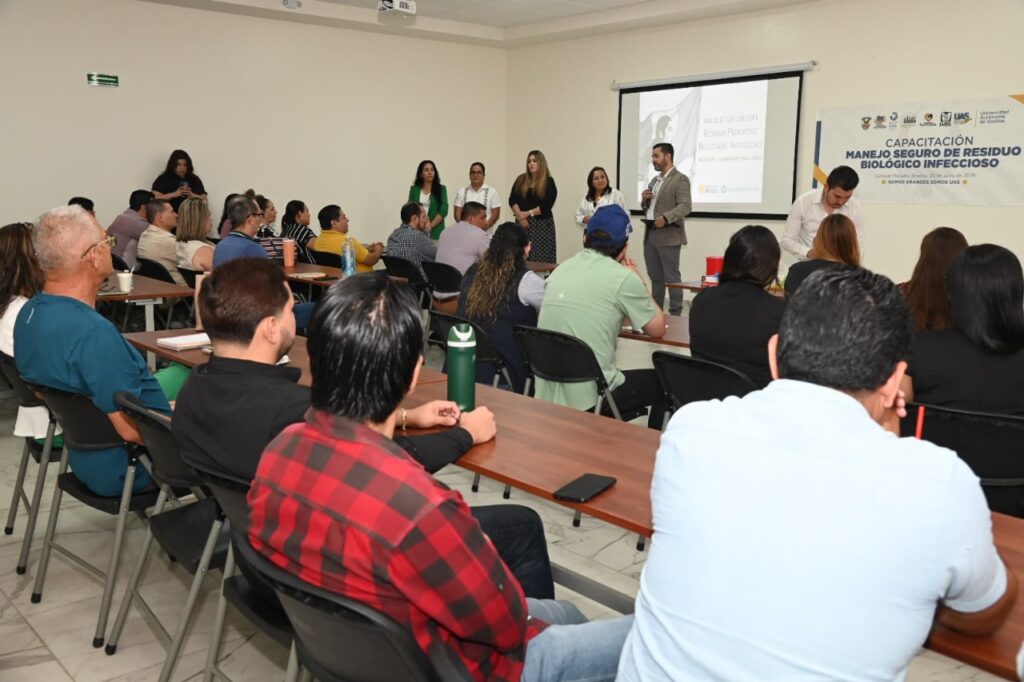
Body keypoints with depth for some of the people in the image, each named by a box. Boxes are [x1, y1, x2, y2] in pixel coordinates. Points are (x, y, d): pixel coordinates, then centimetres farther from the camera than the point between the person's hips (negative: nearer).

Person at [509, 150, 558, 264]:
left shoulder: (549, 182, 0)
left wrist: (527, 213, -12)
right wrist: (520, 216, -11)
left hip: (541, 225, -3)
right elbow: (512, 200, 4)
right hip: (522, 223, 3)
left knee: (540, 259, -7)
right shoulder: (521, 179, 11)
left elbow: (546, 206, -9)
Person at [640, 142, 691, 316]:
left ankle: (675, 315, 1)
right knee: (655, 277, 12)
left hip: (668, 236, -8)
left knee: (671, 278, -4)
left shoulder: (680, 179, -7)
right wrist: (644, 199, 2)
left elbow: (686, 206, -17)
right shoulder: (655, 180, 18)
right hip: (650, 235, 8)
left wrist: (665, 218, -29)